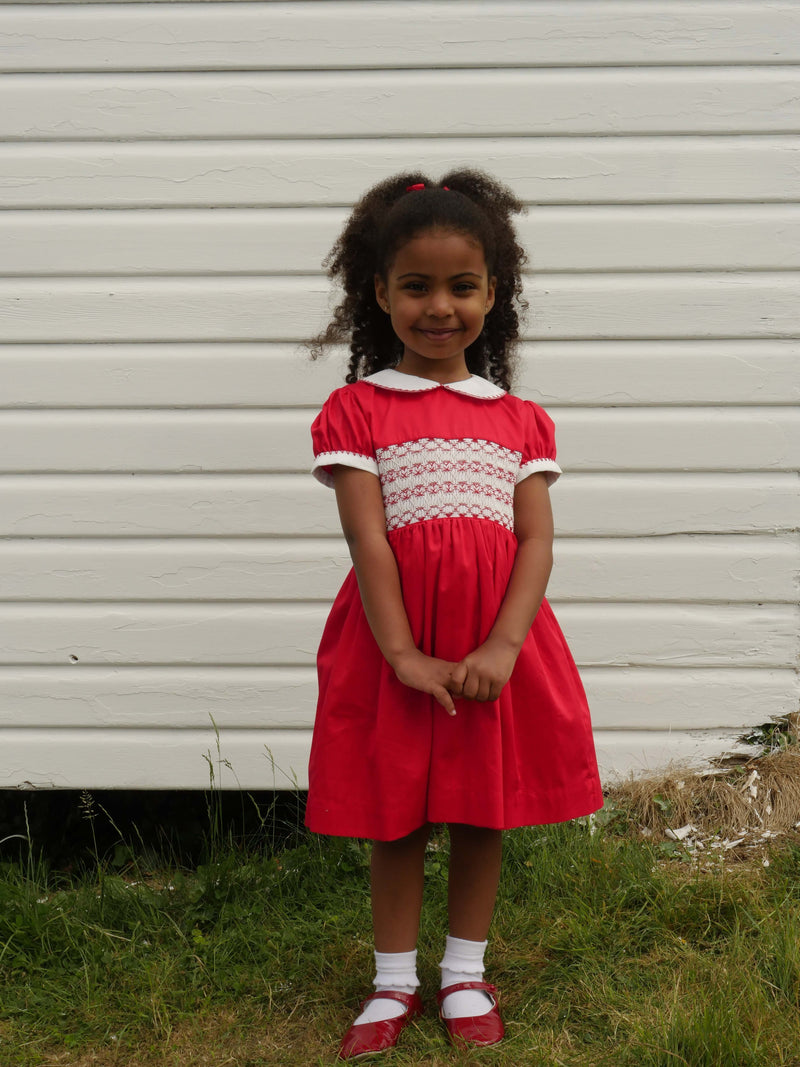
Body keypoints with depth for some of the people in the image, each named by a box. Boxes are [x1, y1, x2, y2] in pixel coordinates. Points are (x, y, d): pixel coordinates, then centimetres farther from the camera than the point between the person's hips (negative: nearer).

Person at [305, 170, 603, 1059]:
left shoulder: (518, 419, 7)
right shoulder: (357, 410, -1)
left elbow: (537, 541, -1)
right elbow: (367, 539, -9)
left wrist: (502, 648, -15)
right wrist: (405, 655, -17)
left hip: (496, 642, 2)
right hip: (394, 638, -2)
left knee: (483, 810, 12)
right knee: (396, 815, 8)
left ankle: (464, 975, 28)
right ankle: (393, 983, 24)